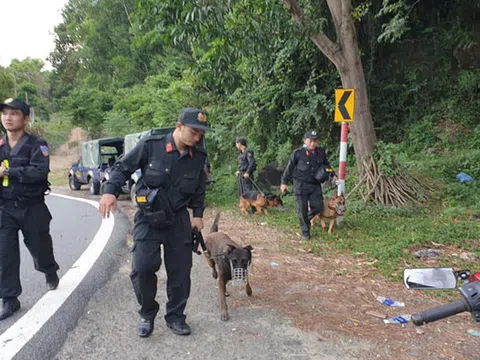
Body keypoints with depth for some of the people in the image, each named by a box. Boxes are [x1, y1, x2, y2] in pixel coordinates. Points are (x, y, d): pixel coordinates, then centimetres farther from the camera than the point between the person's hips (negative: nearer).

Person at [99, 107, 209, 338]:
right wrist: (110, 191, -19)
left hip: (179, 220, 3)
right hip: (148, 219, -3)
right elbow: (122, 167, -5)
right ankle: (147, 314, 20)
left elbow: (199, 189, 14)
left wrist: (198, 214, 8)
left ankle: (175, 316, 28)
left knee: (180, 271, 6)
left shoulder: (198, 157, 0)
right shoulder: (151, 146, -13)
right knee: (142, 268, -7)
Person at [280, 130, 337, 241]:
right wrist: (284, 182, -1)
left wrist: (332, 175, 13)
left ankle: (306, 218, 34)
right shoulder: (298, 153, -11)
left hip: (315, 185, 4)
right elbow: (289, 168, -2)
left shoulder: (321, 152, 2)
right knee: (302, 210, 1)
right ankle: (305, 232, 18)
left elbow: (326, 165, 20)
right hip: (301, 185, -4)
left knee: (318, 207, 3)